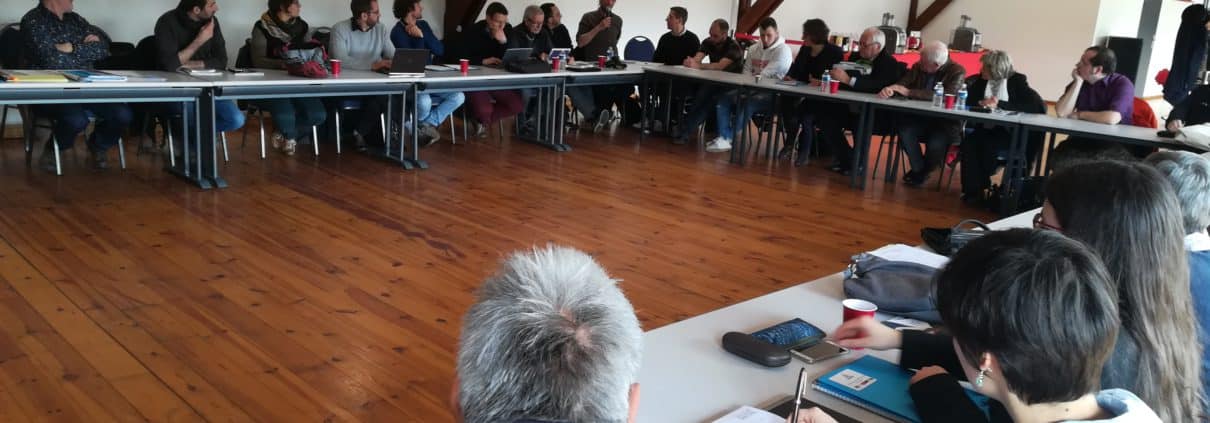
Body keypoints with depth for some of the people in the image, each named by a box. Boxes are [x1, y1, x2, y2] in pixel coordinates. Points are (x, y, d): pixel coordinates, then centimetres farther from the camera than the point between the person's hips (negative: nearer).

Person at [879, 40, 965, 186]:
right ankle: (918, 169, -3)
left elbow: (945, 96, -27)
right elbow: (901, 85, -3)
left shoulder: (957, 71, -12)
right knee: (904, 131, -27)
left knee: (936, 142, -32)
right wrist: (889, 89, -30)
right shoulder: (918, 67, 0)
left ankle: (924, 172, 2)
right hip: (920, 117, 4)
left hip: (946, 121, -4)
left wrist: (909, 92, -31)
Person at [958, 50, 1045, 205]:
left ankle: (981, 188, -13)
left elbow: (1040, 106, -14)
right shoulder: (980, 81, 9)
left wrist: (1000, 104, -22)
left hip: (1010, 132, -4)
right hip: (986, 129, 4)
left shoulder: (1017, 81, -3)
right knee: (969, 143, -27)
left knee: (989, 145, -33)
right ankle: (973, 190, -20)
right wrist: (982, 103, -17)